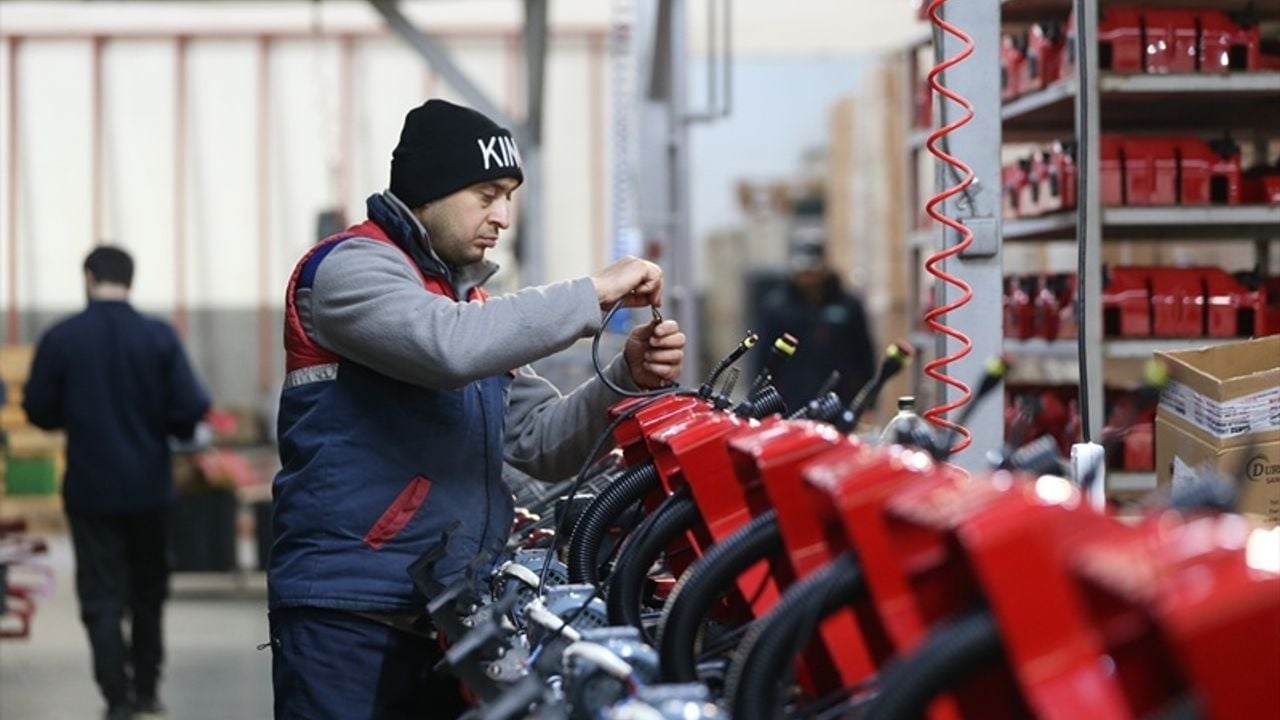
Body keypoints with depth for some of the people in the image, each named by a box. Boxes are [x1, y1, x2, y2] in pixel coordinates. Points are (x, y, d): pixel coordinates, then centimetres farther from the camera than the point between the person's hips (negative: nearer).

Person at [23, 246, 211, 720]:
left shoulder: (61, 339, -10)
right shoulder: (159, 337, -10)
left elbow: (39, 411, -4)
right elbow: (191, 408, -13)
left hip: (90, 489, -1)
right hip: (147, 486, 1)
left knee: (102, 597, 5)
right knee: (148, 591, 18)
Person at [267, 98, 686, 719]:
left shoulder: (466, 296, 21)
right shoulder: (351, 267, -6)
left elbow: (542, 445, 16)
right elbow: (449, 345, -26)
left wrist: (628, 378, -1)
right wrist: (593, 294, -19)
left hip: (453, 616, 8)